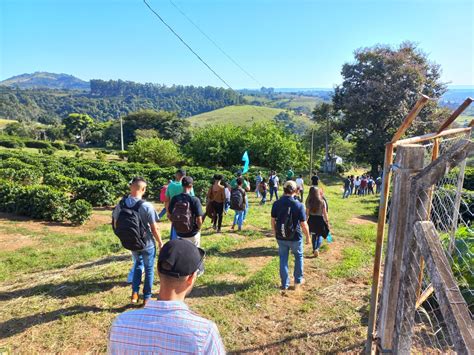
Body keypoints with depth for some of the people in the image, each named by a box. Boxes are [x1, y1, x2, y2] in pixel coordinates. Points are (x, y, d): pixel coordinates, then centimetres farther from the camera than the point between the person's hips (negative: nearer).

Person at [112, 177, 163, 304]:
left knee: (138, 264, 29)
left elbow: (115, 225, 0)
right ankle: (147, 297, 27)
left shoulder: (120, 204, -10)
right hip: (147, 244, -4)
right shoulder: (146, 206, -23)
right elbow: (154, 228, -17)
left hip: (130, 243, 4)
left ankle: (134, 293, 26)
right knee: (149, 269, 16)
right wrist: (160, 242, -1)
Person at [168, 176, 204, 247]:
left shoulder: (174, 199, -9)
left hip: (179, 234, 3)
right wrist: (198, 229, 2)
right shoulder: (195, 200, -20)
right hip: (192, 234, -3)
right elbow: (199, 220, -19)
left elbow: (169, 216, 0)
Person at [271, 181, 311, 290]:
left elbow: (273, 221, 2)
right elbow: (304, 224, -14)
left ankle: (285, 284, 23)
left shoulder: (276, 204, -7)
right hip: (295, 237, -2)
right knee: (298, 257, 22)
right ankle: (298, 280, 33)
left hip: (281, 237, 2)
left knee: (283, 259, 15)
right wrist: (308, 237, 1)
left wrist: (275, 233, 17)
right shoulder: (298, 205, -17)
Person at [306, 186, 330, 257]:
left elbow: (307, 213, -6)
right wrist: (327, 221, 2)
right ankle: (317, 248, -8)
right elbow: (325, 212, -9)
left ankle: (314, 250, 29)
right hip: (320, 219, -2)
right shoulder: (322, 202, -13)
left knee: (314, 235, 19)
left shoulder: (309, 202, -10)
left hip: (312, 220, 2)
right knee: (320, 235, 13)